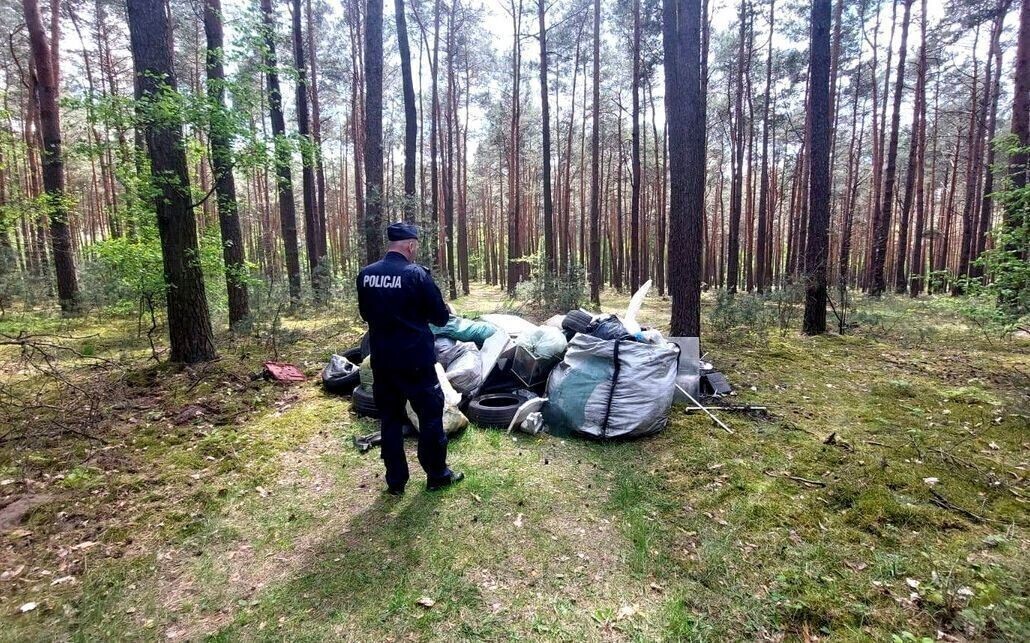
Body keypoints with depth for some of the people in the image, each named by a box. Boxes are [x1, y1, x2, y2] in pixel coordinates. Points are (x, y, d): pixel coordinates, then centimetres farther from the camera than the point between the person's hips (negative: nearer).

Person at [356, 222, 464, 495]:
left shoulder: (365, 275, 1)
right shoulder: (416, 274, -14)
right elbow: (440, 317, -8)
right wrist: (446, 311, 14)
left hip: (381, 360, 5)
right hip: (415, 359, -5)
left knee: (389, 418, 14)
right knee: (430, 413, 10)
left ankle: (395, 481, 22)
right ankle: (437, 475, 21)